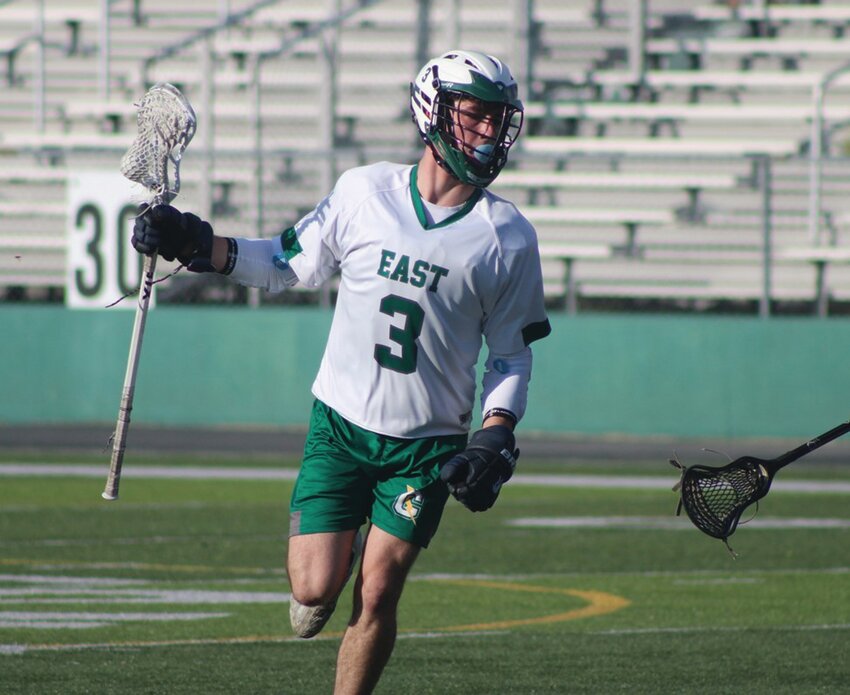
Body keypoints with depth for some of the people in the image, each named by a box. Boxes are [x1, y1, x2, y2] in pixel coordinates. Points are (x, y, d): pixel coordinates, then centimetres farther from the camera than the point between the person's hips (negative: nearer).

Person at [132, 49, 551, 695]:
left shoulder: (508, 237, -3)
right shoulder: (364, 192, -1)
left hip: (429, 442, 0)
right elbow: (290, 263, 10)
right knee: (316, 589, -7)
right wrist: (195, 243, -2)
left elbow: (512, 352, 5)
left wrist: (496, 436, -9)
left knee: (376, 596, -5)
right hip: (341, 423, 0)